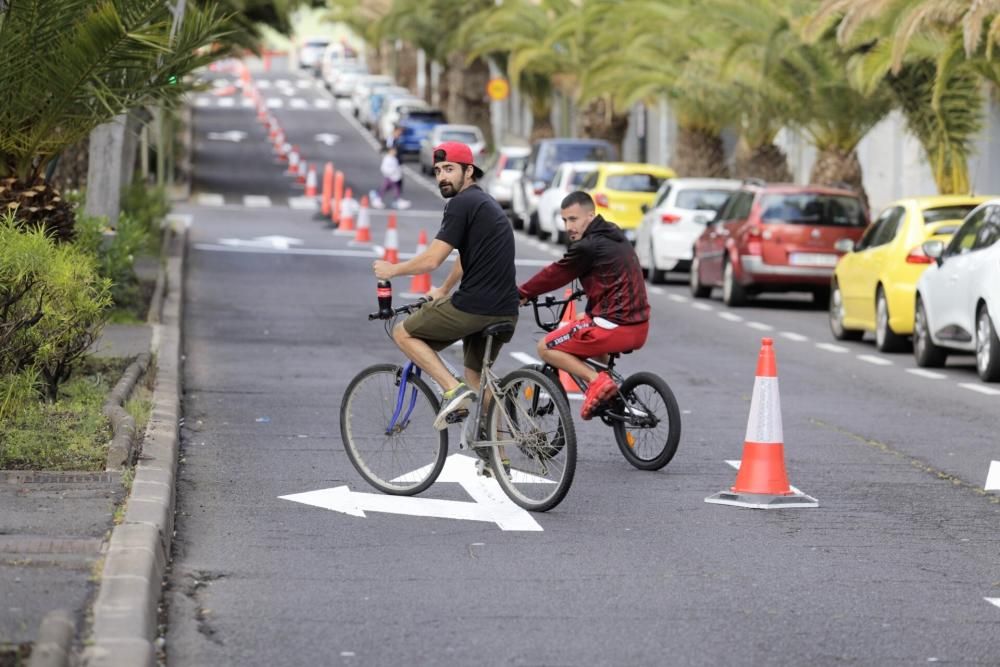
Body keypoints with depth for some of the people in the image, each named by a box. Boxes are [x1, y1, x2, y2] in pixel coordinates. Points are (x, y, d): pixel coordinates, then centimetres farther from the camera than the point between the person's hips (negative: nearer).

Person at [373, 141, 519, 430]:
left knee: (403, 333, 6)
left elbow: (431, 260, -14)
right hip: (505, 311, 9)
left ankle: (453, 389, -8)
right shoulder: (485, 203, 20)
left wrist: (392, 270, 2)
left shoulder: (461, 204, -10)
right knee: (477, 379, 22)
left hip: (474, 306, -9)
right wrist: (444, 290, 49)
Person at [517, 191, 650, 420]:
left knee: (546, 348, 1)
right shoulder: (614, 236, 15)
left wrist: (521, 294, 12)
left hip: (615, 326, -9)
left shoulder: (588, 247, -12)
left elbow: (555, 274, -2)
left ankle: (597, 381, -13)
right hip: (639, 326, 9)